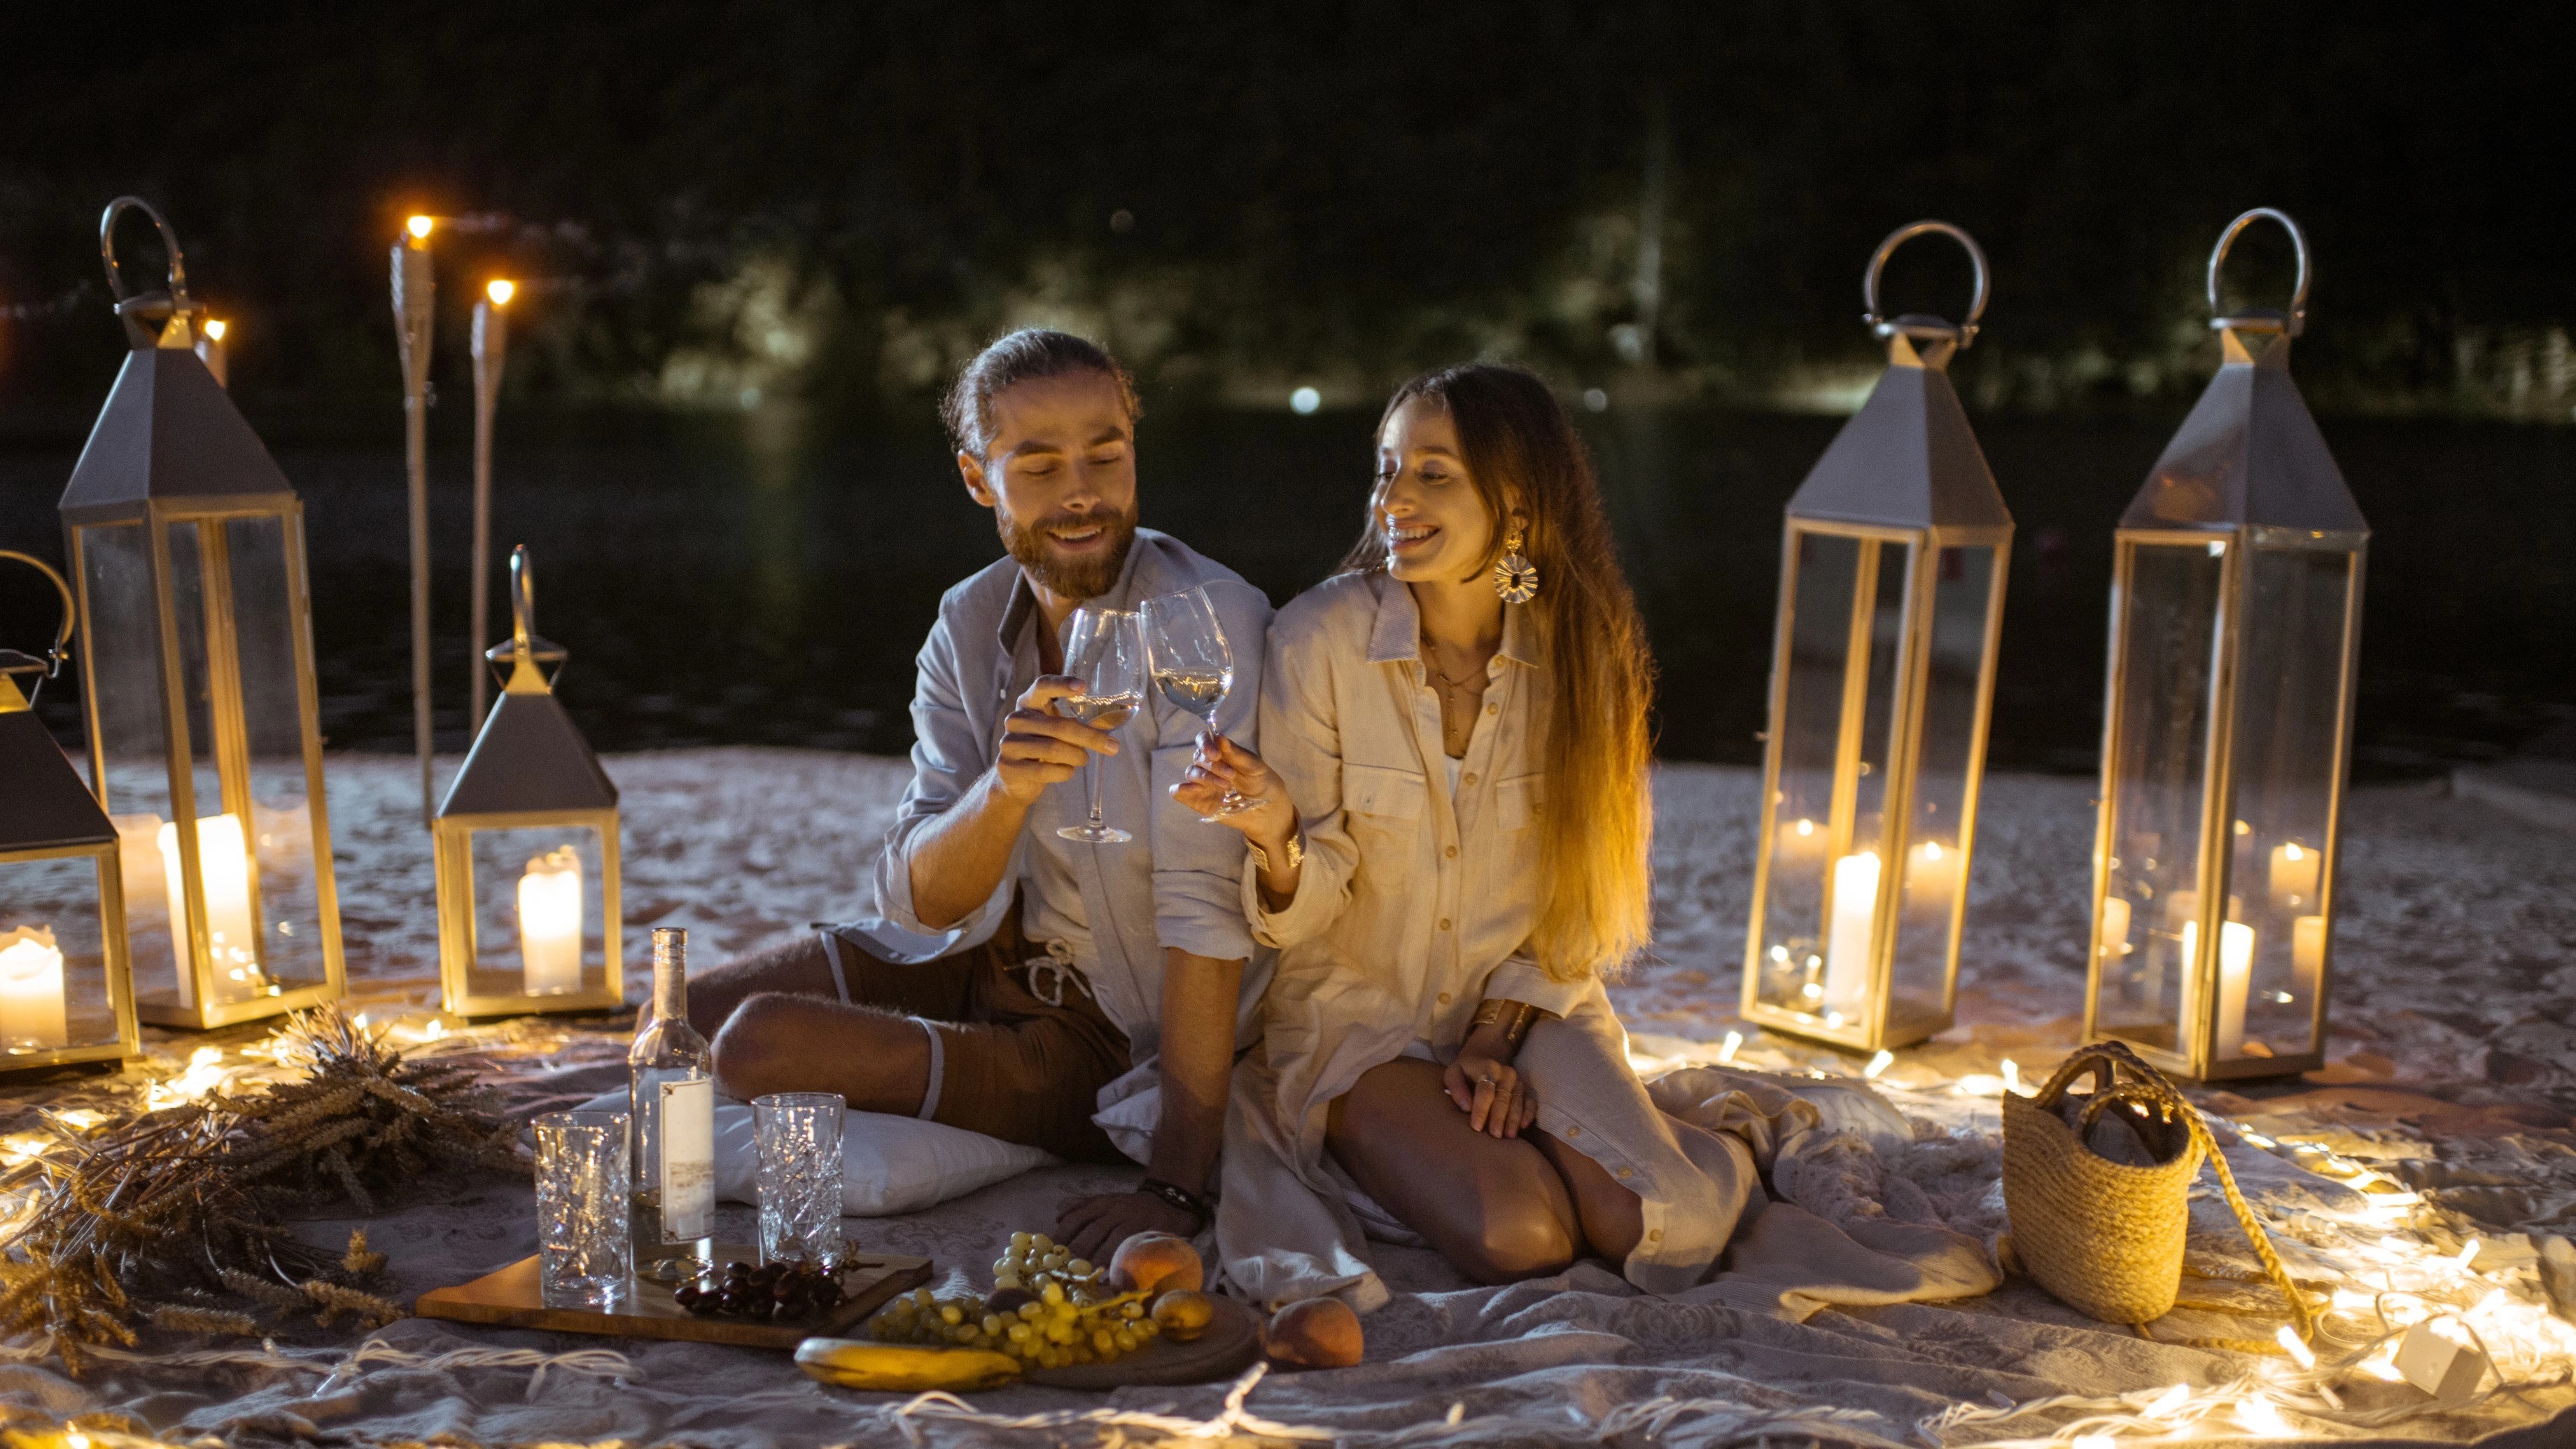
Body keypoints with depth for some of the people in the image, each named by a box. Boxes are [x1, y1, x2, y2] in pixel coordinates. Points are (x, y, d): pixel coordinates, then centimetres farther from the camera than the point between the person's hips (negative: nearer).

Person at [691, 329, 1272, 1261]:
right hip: (984, 958, 6)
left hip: (1112, 1038, -6)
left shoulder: (1207, 622, -22)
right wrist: (1005, 787, -33)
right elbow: (922, 903, -10)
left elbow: (1207, 906, -28)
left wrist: (1177, 1189, -32)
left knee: (760, 1045, -19)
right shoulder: (968, 625, -2)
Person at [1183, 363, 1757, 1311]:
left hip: (1528, 1001, 3)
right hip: (1356, 1010, -2)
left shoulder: (1581, 651, -8)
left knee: (1660, 1228, -18)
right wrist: (1277, 838, -36)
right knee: (1514, 1236, -25)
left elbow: (1584, 889, 2)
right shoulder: (1319, 638, -16)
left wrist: (1497, 1041, -9)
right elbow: (1306, 913, -13)